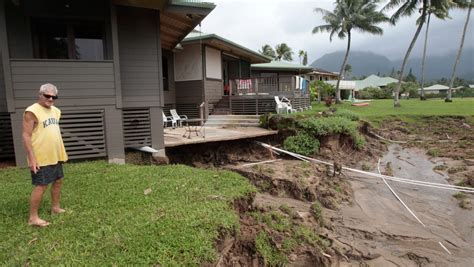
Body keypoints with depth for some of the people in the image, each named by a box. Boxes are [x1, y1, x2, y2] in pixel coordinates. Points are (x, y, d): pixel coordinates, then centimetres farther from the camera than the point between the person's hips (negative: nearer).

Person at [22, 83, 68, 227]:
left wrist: (61, 152, 18)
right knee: (41, 186, -4)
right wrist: (32, 158, -22)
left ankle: (55, 208, 31)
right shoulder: (32, 111, -15)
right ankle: (33, 217, 8)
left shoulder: (55, 111, 10)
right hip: (41, 158, -8)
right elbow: (26, 136, -17)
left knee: (58, 180, 16)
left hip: (55, 156, 8)